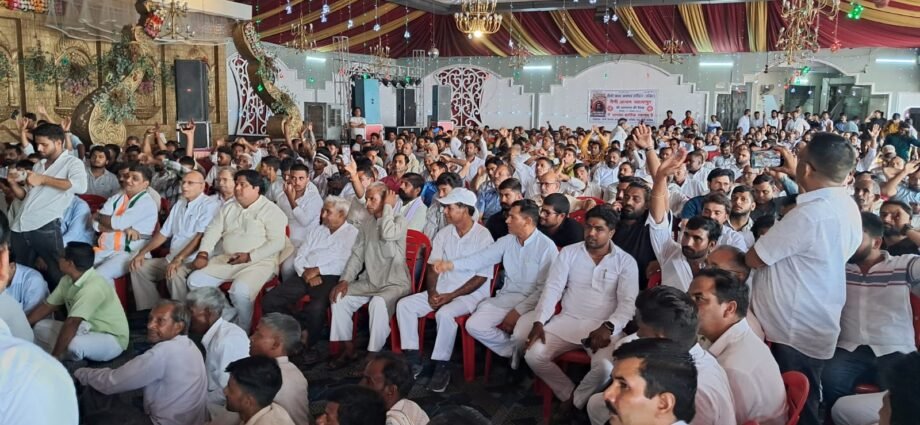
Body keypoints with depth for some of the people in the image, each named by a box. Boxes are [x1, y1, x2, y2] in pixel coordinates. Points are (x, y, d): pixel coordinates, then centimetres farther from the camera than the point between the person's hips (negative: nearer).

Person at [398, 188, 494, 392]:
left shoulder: (483, 236, -12)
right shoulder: (444, 233, 7)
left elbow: (480, 278, -14)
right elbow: (433, 267, 9)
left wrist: (451, 296, -17)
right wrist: (432, 292, -8)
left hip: (471, 293, -6)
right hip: (441, 290, 7)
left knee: (445, 313, -35)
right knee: (404, 305, -10)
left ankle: (441, 367, -20)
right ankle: (413, 360, -7)